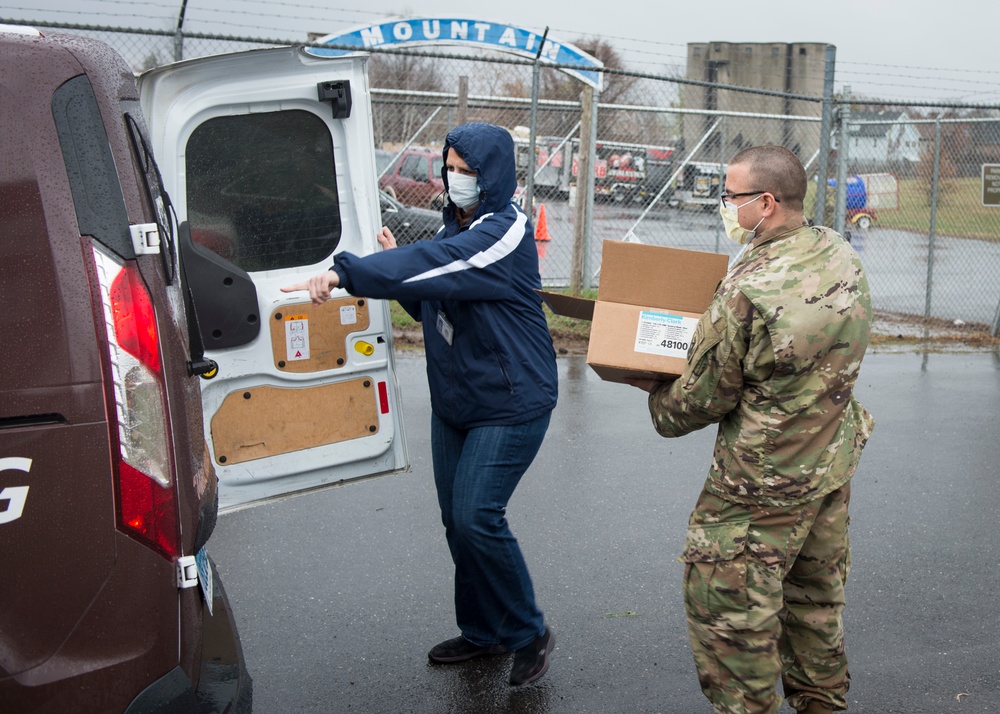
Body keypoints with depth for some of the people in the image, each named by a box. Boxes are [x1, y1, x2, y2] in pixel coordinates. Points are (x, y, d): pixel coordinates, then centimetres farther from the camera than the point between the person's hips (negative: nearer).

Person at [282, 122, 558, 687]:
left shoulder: (506, 232, -18)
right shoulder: (456, 226, 10)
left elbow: (436, 265, -34)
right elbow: (433, 306, 15)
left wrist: (346, 273, -42)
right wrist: (397, 264, -4)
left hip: (510, 402, -8)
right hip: (454, 400, 8)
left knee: (477, 516, -13)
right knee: (457, 518, 11)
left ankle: (529, 633, 7)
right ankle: (482, 631, 28)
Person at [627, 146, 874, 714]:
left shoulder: (747, 290, -26)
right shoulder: (844, 257, -2)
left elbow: (705, 397, -15)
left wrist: (659, 401, 5)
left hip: (764, 482, -8)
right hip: (834, 464, 9)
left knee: (729, 605, 7)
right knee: (816, 596, 24)